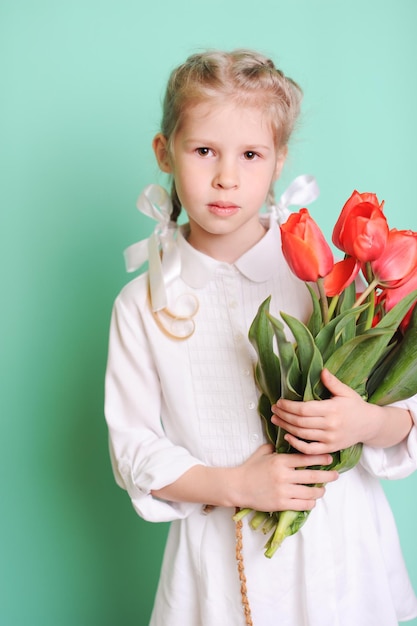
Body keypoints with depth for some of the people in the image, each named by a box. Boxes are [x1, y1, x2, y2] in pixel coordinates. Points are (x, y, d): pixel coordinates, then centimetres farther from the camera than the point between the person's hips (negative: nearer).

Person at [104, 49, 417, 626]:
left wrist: (370, 422, -24)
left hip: (337, 544, 1)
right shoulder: (142, 305, -6)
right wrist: (233, 485, -16)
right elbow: (133, 448, -3)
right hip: (218, 555, 0)